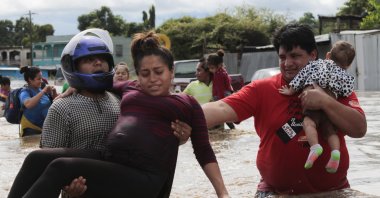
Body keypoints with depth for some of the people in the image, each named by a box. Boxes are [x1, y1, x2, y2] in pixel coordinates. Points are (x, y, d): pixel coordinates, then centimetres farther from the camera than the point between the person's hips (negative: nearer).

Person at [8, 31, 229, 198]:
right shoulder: (130, 89, 23)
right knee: (37, 158, -14)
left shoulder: (187, 103, 10)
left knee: (60, 166, -24)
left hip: (141, 178, -6)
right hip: (107, 160, 6)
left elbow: (203, 152, 9)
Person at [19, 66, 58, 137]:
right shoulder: (25, 92, -12)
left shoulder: (41, 89, 4)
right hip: (32, 130, -6)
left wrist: (54, 93, -6)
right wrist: (43, 92, -31)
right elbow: (28, 104, -36)